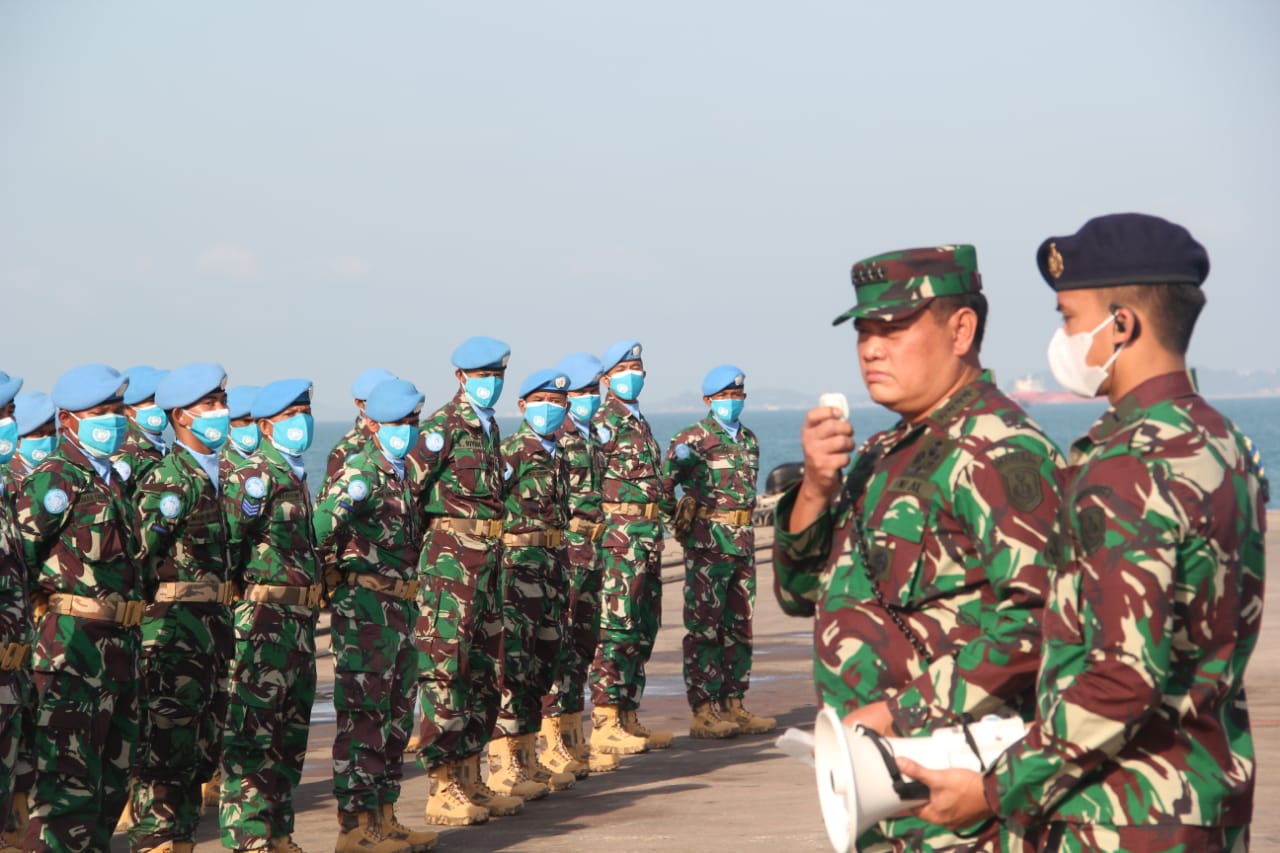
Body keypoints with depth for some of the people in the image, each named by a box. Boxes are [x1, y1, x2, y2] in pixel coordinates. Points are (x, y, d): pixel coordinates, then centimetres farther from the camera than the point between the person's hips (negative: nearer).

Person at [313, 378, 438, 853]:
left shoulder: (400, 474, 14)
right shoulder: (359, 472, -13)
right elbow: (319, 528, -25)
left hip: (399, 606, 9)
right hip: (363, 607, -9)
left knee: (396, 717, 15)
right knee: (363, 719, -5)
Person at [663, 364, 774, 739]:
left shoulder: (749, 439, 15)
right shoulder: (693, 438, -5)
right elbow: (663, 482, -7)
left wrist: (745, 536, 17)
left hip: (743, 540, 7)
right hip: (706, 542, -7)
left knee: (740, 627, 10)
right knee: (705, 626, -6)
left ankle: (734, 706, 16)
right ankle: (702, 711, -5)